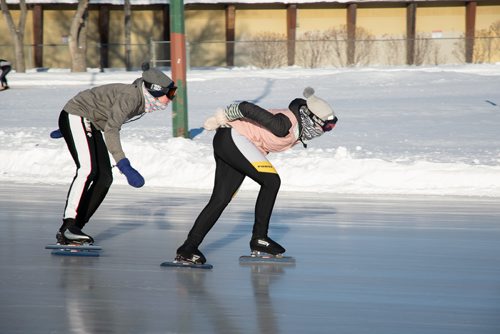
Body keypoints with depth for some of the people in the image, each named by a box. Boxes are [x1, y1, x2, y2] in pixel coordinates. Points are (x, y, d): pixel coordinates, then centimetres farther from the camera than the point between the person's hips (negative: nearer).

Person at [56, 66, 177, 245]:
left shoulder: (142, 101, 2)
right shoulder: (130, 97, -27)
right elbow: (111, 130, -38)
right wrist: (123, 164, -48)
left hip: (93, 126, 10)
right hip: (75, 117, -10)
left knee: (104, 178, -1)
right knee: (87, 170, -26)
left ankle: (71, 230, -1)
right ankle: (68, 225, -27)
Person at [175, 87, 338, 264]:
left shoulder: (297, 128, 4)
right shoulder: (284, 124, -26)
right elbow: (246, 107, -26)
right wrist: (222, 118, -9)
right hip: (231, 138, -10)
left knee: (221, 199, 8)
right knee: (271, 181, -15)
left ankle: (188, 249, 9)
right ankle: (259, 239, -8)